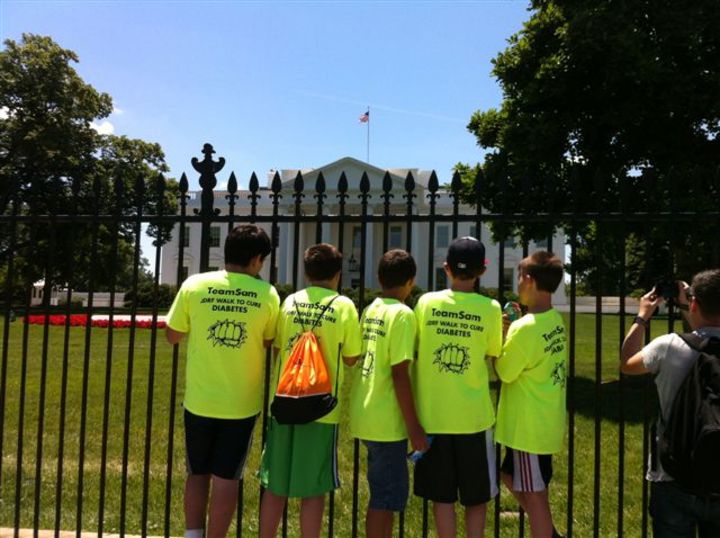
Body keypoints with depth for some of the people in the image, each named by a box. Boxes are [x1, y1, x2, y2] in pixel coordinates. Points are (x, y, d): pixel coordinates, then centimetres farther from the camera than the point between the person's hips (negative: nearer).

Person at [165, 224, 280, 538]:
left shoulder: (194, 285, -7)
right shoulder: (267, 294, -7)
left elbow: (173, 336, 3)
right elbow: (269, 343, 4)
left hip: (199, 400, 1)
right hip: (242, 402, -1)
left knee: (197, 473, 18)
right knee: (226, 478, 10)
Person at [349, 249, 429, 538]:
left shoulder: (370, 310, 8)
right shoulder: (403, 314, -15)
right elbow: (399, 374, -19)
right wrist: (414, 426, -15)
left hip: (368, 414, 8)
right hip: (387, 420, -8)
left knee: (384, 491, 20)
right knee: (386, 495, 3)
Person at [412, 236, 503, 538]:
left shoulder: (426, 302, -4)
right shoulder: (490, 309, -7)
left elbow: (414, 351, 1)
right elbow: (493, 355, 0)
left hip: (432, 414, 1)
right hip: (473, 416, -1)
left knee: (442, 496, 12)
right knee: (476, 496, 15)